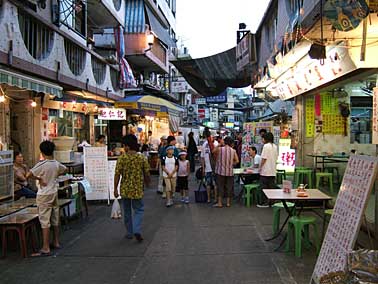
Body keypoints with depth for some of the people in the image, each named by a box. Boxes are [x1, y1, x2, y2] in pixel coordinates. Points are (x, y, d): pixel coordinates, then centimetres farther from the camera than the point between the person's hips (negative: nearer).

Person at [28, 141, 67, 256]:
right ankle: (56, 242, 27)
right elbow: (65, 169, 23)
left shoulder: (42, 164, -17)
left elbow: (28, 175, -25)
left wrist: (39, 179, -10)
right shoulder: (56, 164, 2)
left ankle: (46, 249, -2)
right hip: (54, 193, 7)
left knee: (45, 222, -4)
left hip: (44, 195, -7)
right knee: (55, 220, 16)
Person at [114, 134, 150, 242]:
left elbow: (117, 175, -10)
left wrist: (115, 189, -1)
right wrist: (147, 183, 18)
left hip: (125, 189, 0)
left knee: (127, 211, 15)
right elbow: (147, 174, -2)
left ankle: (129, 233, 24)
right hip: (138, 189, 0)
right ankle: (137, 231, -6)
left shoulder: (121, 158, -9)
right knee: (139, 210, 12)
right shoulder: (142, 158, -6)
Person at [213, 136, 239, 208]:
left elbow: (213, 152, 10)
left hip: (220, 171, -1)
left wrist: (218, 145, 16)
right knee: (229, 187, 10)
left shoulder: (219, 149, -7)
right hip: (230, 172, 1)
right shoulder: (233, 151, -1)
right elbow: (237, 161, -1)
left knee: (220, 187, 5)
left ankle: (220, 203, 6)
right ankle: (228, 202, 16)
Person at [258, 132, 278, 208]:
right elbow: (276, 158, 14)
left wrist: (260, 167, -5)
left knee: (264, 187, 0)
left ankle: (264, 202, 4)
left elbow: (264, 158, -15)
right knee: (272, 187, 10)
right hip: (273, 171, 7)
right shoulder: (275, 146, 10)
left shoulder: (266, 146, -13)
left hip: (265, 170, -7)